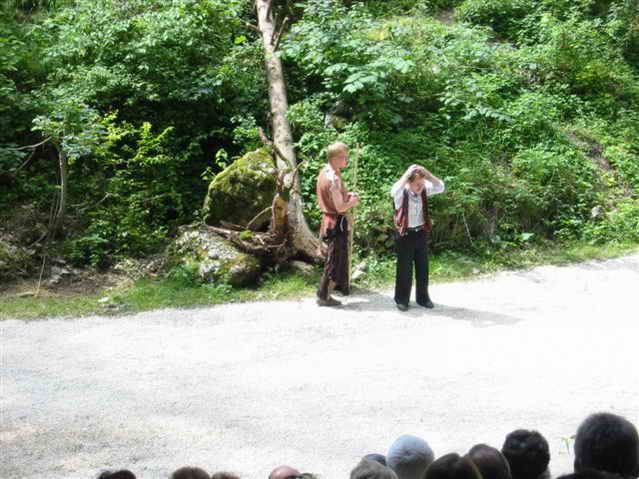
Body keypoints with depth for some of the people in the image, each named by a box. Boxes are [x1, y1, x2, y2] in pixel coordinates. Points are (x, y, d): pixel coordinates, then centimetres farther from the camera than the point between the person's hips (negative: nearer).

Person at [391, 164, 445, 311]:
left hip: (420, 232, 5)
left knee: (422, 267, 12)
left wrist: (426, 173, -22)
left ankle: (422, 297, 25)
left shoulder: (424, 190, -2)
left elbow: (440, 187, -13)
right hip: (405, 234, -5)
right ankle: (401, 299, 15)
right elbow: (394, 191, -39)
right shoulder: (401, 193, -16)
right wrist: (407, 173, -34)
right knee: (405, 268, 2)